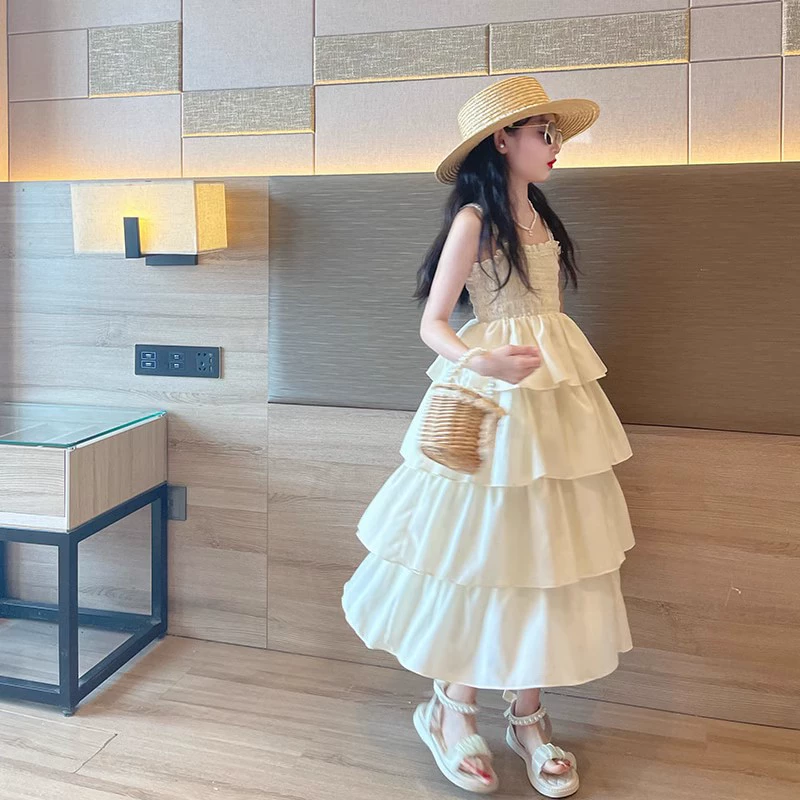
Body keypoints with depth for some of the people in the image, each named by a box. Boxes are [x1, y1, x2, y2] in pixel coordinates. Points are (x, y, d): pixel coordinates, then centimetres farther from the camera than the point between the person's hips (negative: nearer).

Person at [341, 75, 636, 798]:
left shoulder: (539, 214, 14)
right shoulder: (475, 217, -8)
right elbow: (432, 323, -11)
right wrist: (480, 361, -31)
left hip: (553, 394, 7)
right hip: (492, 392, -7)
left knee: (540, 549, 9)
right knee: (484, 554, 0)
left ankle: (528, 714, 23)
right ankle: (452, 711, 21)